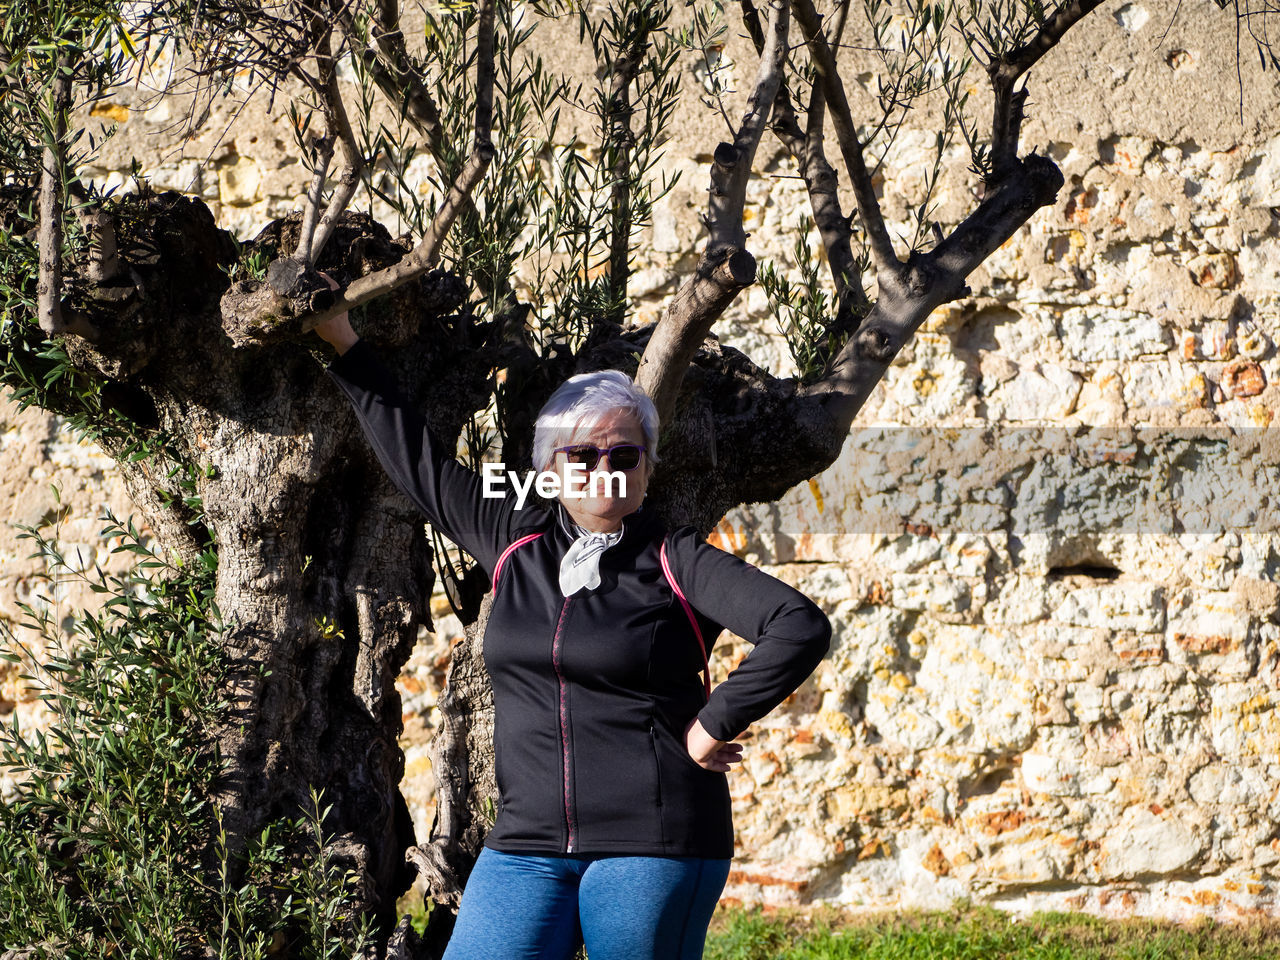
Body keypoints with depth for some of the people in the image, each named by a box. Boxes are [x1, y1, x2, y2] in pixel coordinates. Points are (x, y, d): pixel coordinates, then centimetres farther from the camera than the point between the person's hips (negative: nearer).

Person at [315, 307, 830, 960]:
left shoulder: (677, 562, -1)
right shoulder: (515, 544, 12)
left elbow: (801, 629, -11)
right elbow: (417, 461, 21)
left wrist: (713, 726, -11)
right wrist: (344, 344, 23)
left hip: (653, 848, -4)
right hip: (527, 844, 4)